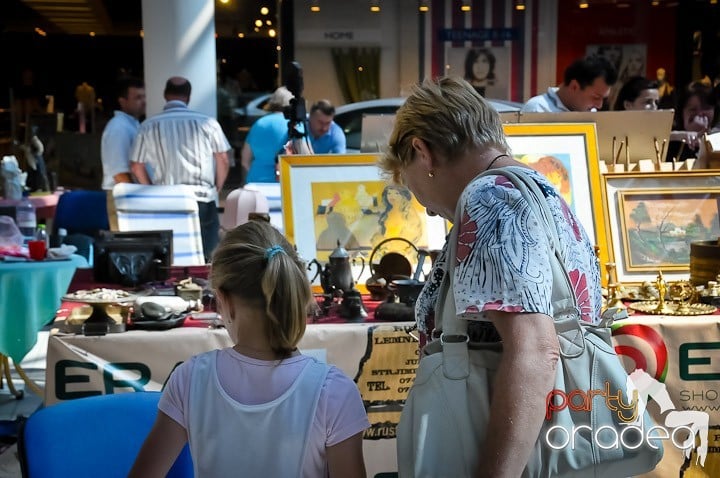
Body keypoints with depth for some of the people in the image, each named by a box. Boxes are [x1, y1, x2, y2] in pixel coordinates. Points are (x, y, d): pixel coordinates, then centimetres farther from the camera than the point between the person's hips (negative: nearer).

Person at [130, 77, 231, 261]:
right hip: (203, 200, -1)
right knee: (205, 258, 6)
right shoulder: (207, 123, -3)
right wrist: (216, 190, 16)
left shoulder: (149, 126, 1)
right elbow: (223, 162, 1)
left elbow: (136, 166, 6)